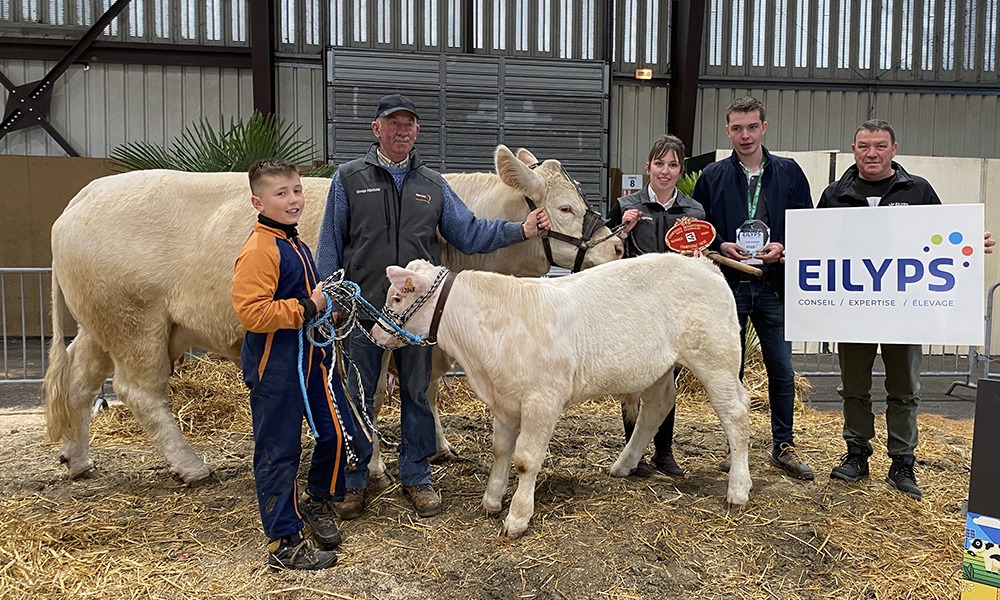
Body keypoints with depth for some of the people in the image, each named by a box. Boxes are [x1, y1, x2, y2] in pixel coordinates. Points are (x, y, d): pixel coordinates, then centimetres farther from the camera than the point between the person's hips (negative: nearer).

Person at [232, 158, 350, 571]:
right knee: (278, 452, 2)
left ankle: (319, 501, 35)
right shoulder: (258, 251, -17)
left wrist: (324, 301, 10)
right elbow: (251, 312, -25)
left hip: (310, 356, 9)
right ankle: (284, 544, 14)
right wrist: (306, 308, -22)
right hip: (274, 364, -9)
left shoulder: (296, 244, 14)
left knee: (337, 429, 10)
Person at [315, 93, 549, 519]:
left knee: (417, 394, 11)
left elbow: (469, 232, 8)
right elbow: (330, 245, 3)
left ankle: (416, 477, 27)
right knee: (357, 396, 6)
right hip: (363, 307, -2)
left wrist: (520, 230, -3)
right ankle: (353, 480, 23)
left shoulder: (433, 185, 10)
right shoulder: (349, 179, 3)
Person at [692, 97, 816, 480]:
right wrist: (721, 247, -10)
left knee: (782, 370, 6)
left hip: (774, 286, 0)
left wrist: (783, 248, -10)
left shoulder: (789, 172, 6)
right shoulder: (712, 176, 5)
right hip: (728, 286, 0)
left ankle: (783, 445, 22)